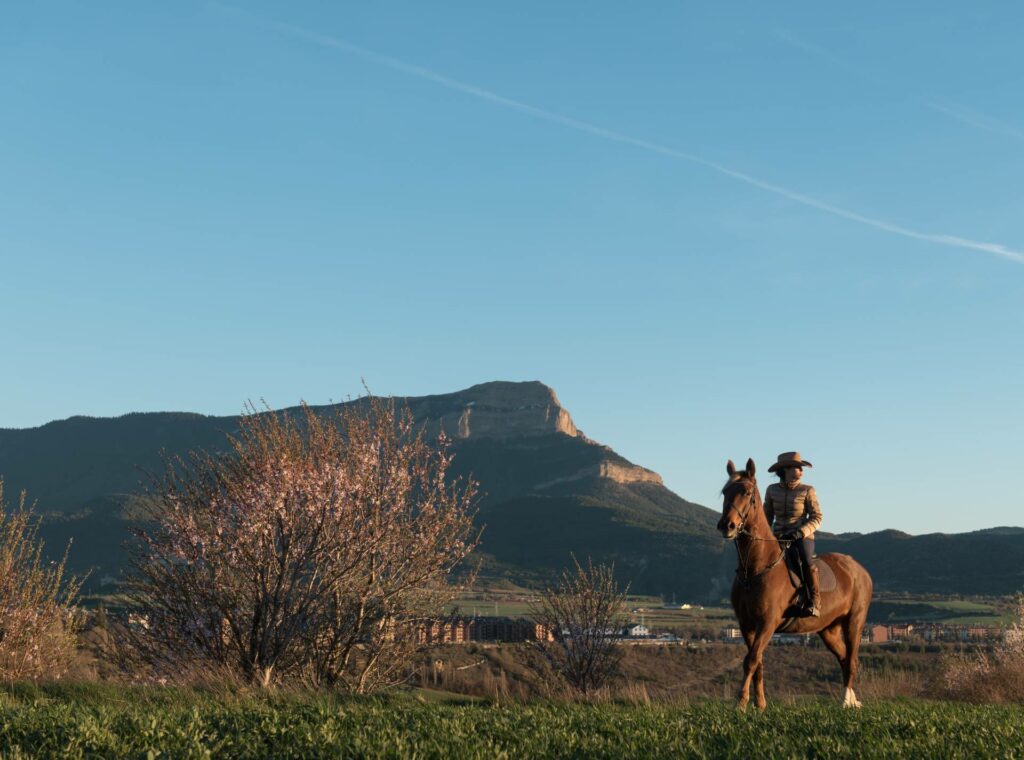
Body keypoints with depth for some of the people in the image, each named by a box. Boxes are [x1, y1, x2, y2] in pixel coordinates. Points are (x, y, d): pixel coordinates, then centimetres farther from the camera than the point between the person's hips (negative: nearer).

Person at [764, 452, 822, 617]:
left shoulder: (807, 490, 2)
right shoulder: (772, 490, 9)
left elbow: (817, 518, -1)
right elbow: (767, 516, 16)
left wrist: (801, 532, -17)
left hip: (803, 537, -3)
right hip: (778, 538, 3)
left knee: (805, 561, -31)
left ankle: (815, 601, -22)